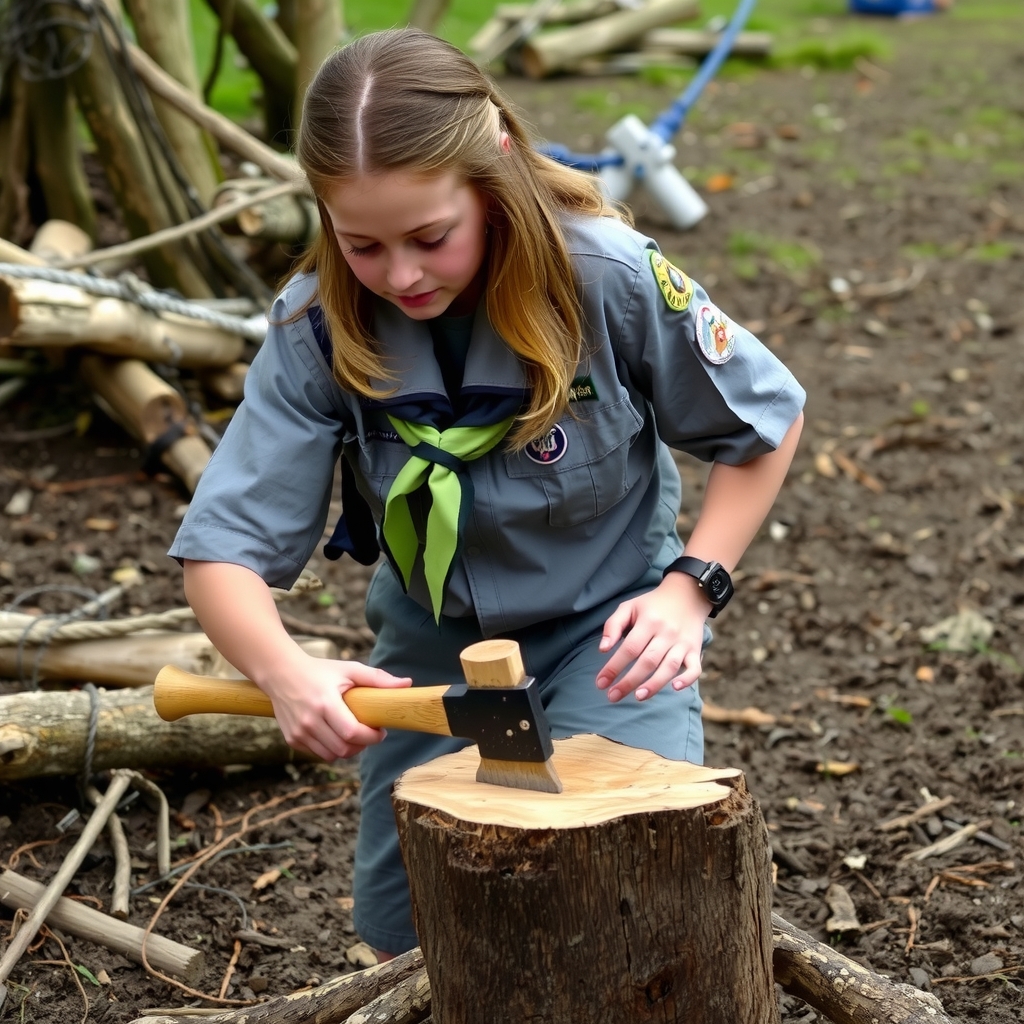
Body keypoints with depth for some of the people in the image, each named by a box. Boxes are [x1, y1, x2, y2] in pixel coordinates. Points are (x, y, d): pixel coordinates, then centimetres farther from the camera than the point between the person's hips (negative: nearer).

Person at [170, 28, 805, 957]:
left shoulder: (612, 278, -27)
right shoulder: (318, 331, -23)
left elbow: (767, 421, -10)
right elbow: (222, 550, -22)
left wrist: (690, 588, -20)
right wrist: (287, 674, -43)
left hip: (606, 626, -2)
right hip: (432, 642, 3)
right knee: (406, 939, 11)